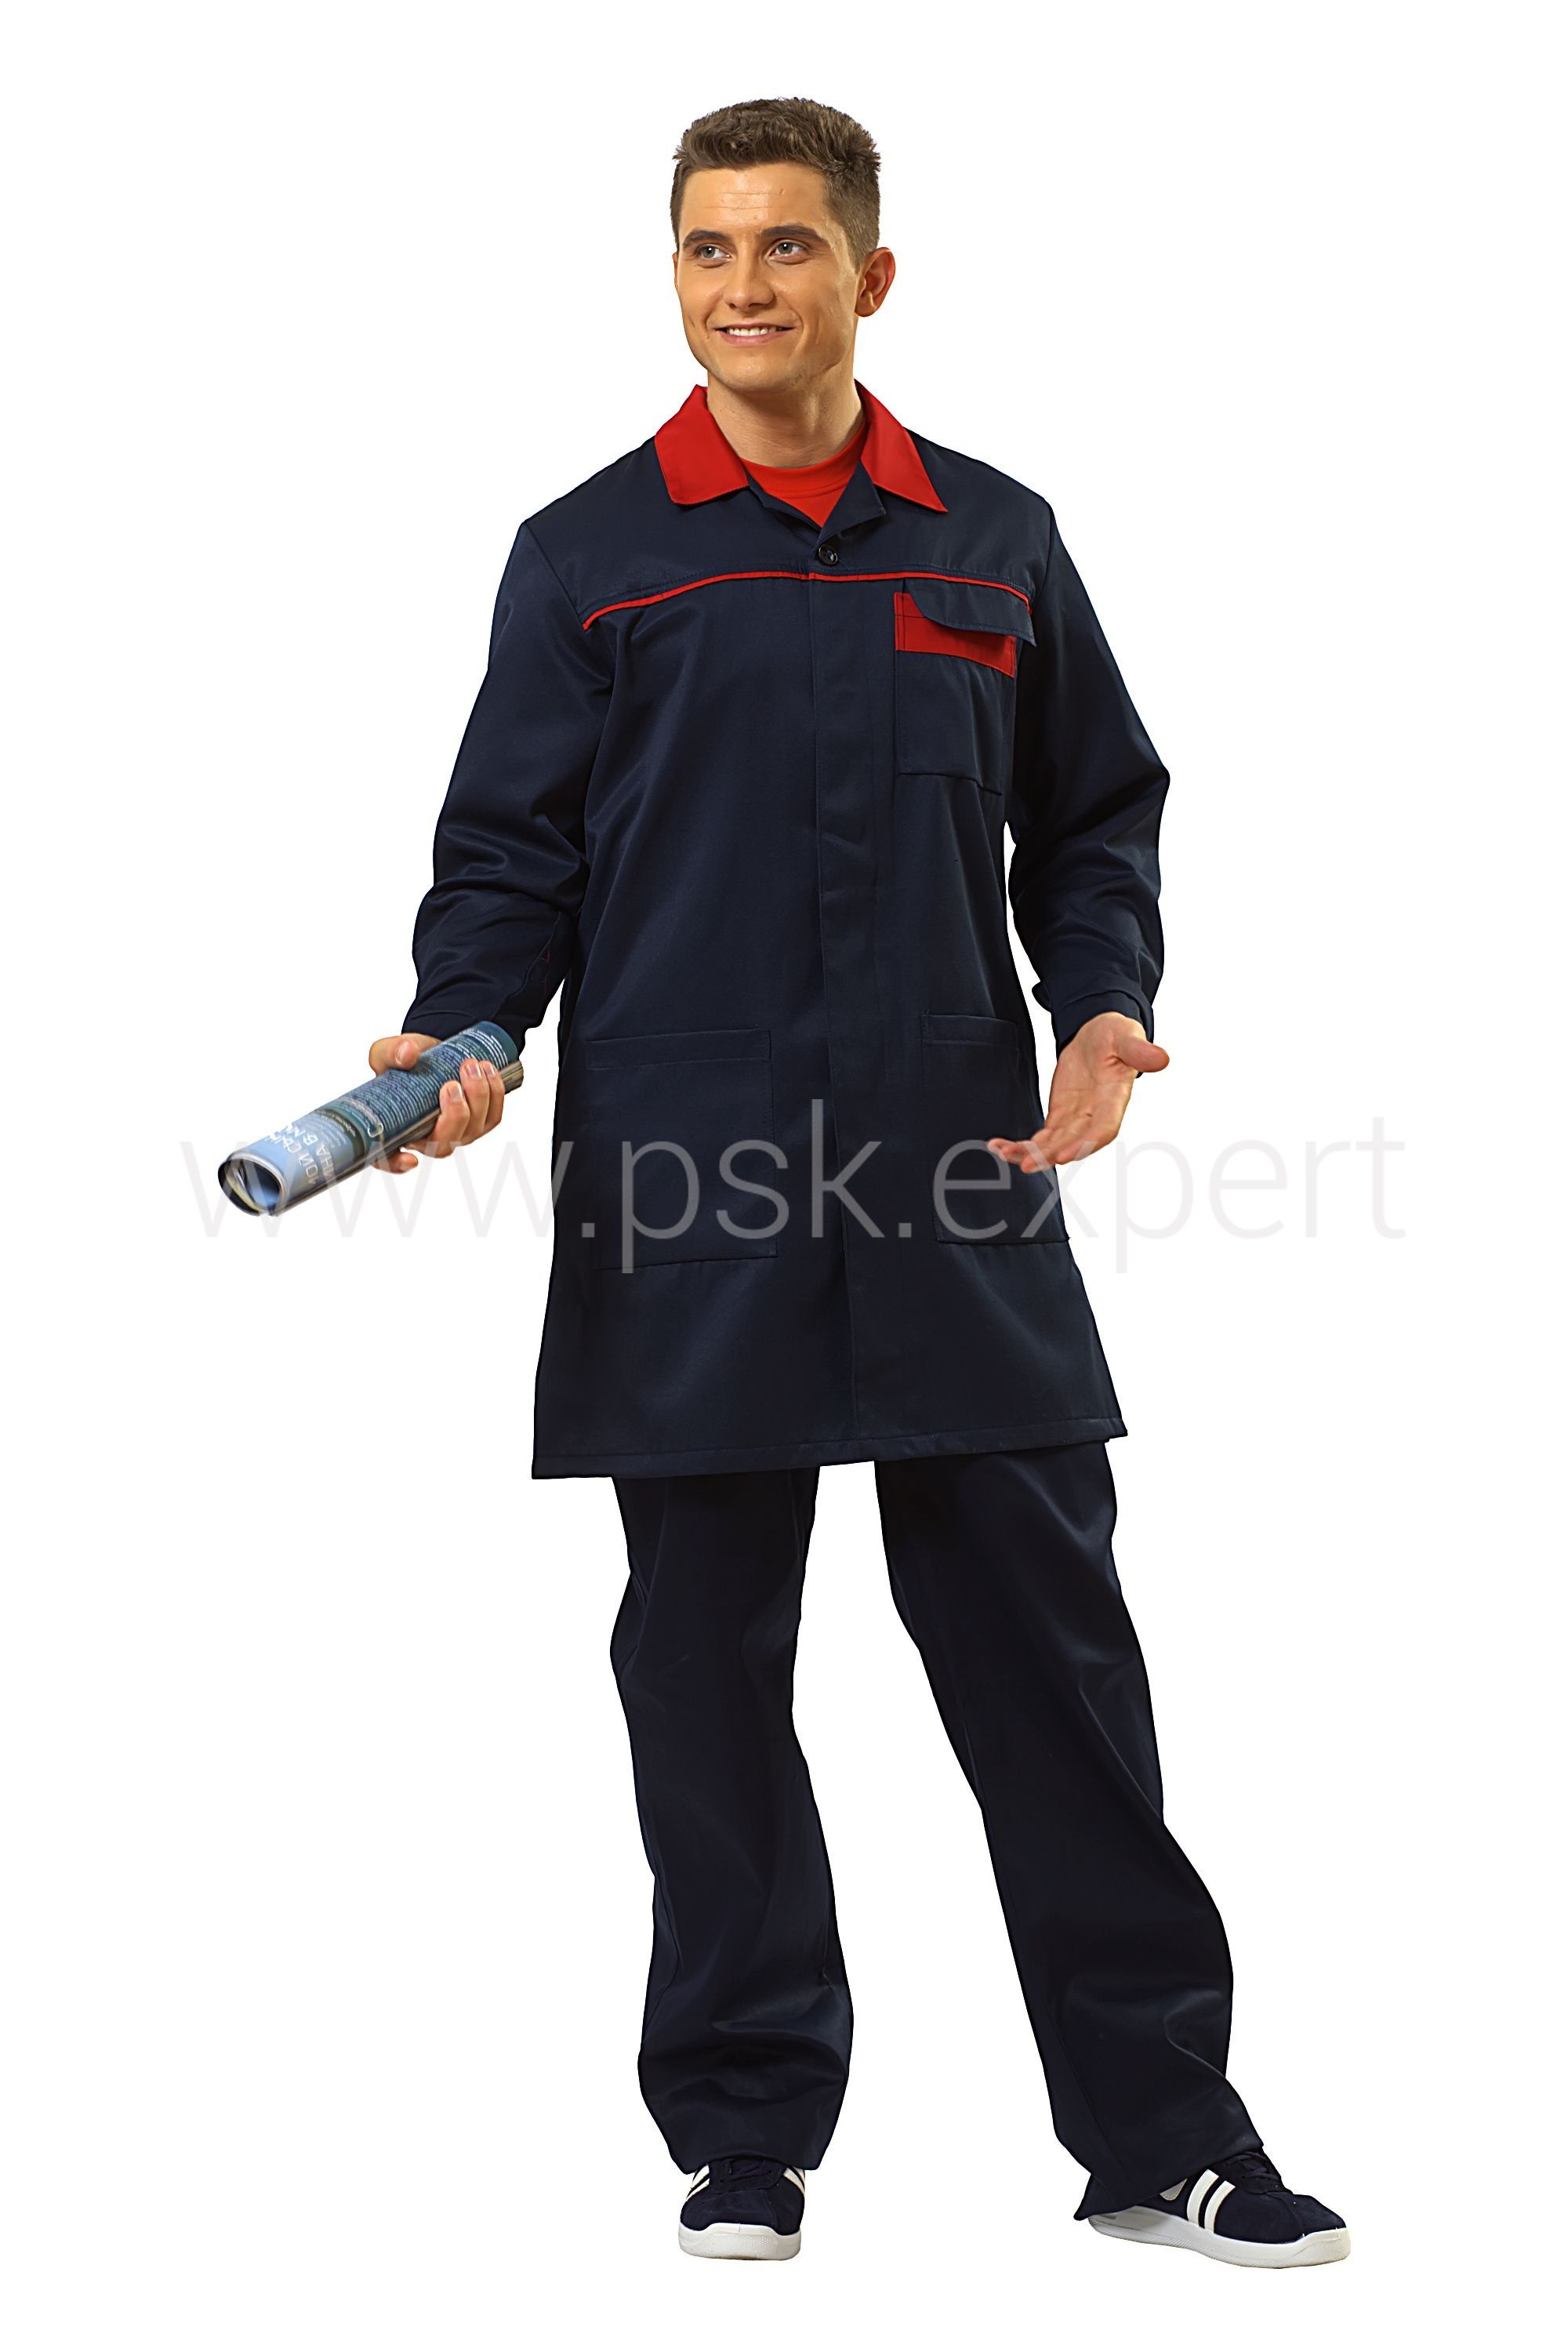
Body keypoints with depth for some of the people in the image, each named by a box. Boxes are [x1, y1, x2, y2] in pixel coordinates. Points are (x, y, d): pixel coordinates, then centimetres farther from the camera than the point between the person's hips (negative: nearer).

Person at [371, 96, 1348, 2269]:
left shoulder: (995, 541, 11)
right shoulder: (588, 555, 6)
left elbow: (1095, 818, 15)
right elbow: (511, 848, 5)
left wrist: (1105, 1009, -2)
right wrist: (462, 1034, -12)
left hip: (965, 1188, 1)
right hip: (690, 1198, -1)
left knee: (1048, 1646, 3)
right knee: (709, 1665, 6)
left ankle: (1162, 2131, 12)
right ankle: (747, 2132, 19)